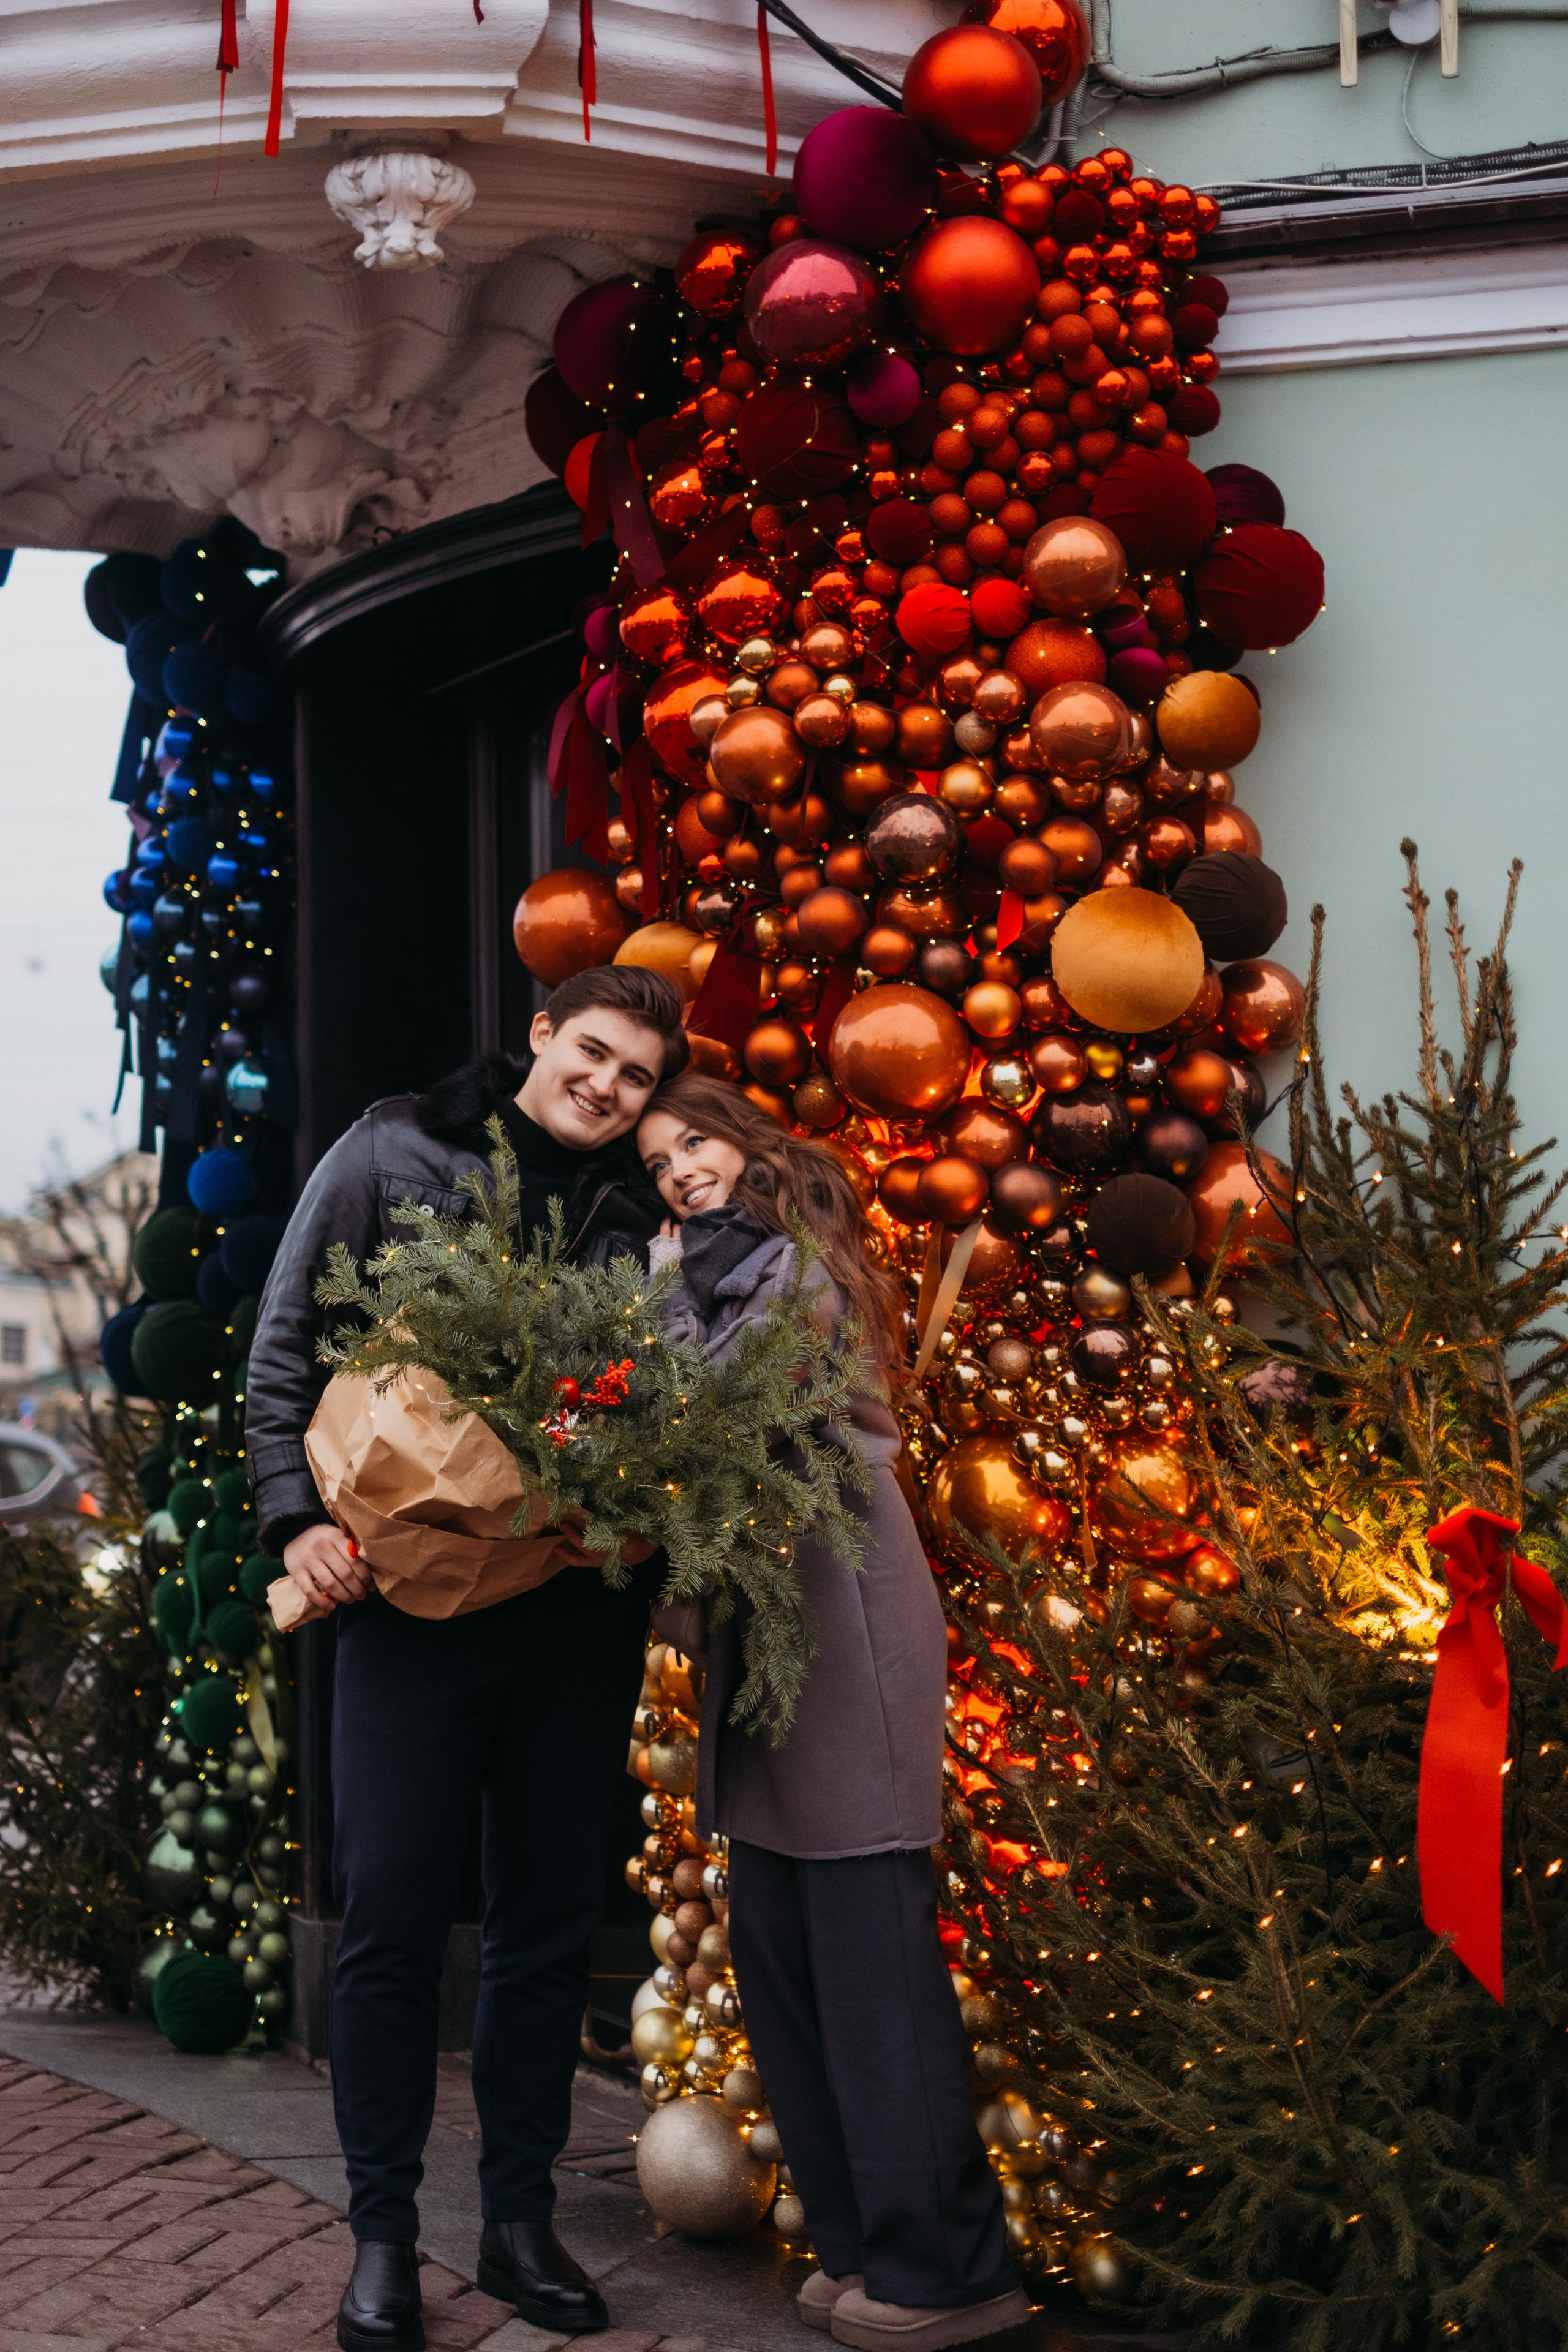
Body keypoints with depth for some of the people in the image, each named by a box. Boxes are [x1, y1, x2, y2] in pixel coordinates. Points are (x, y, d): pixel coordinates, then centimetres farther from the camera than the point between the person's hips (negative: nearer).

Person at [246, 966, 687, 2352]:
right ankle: (383, 2231, 13)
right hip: (410, 1592, -2)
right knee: (394, 1913, 0)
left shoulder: (641, 1210, 8)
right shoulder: (392, 1156, 3)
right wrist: (299, 1514, -8)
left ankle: (521, 2216, 21)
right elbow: (288, 1343, 2)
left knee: (552, 1917, 9)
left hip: (579, 1606, 3)